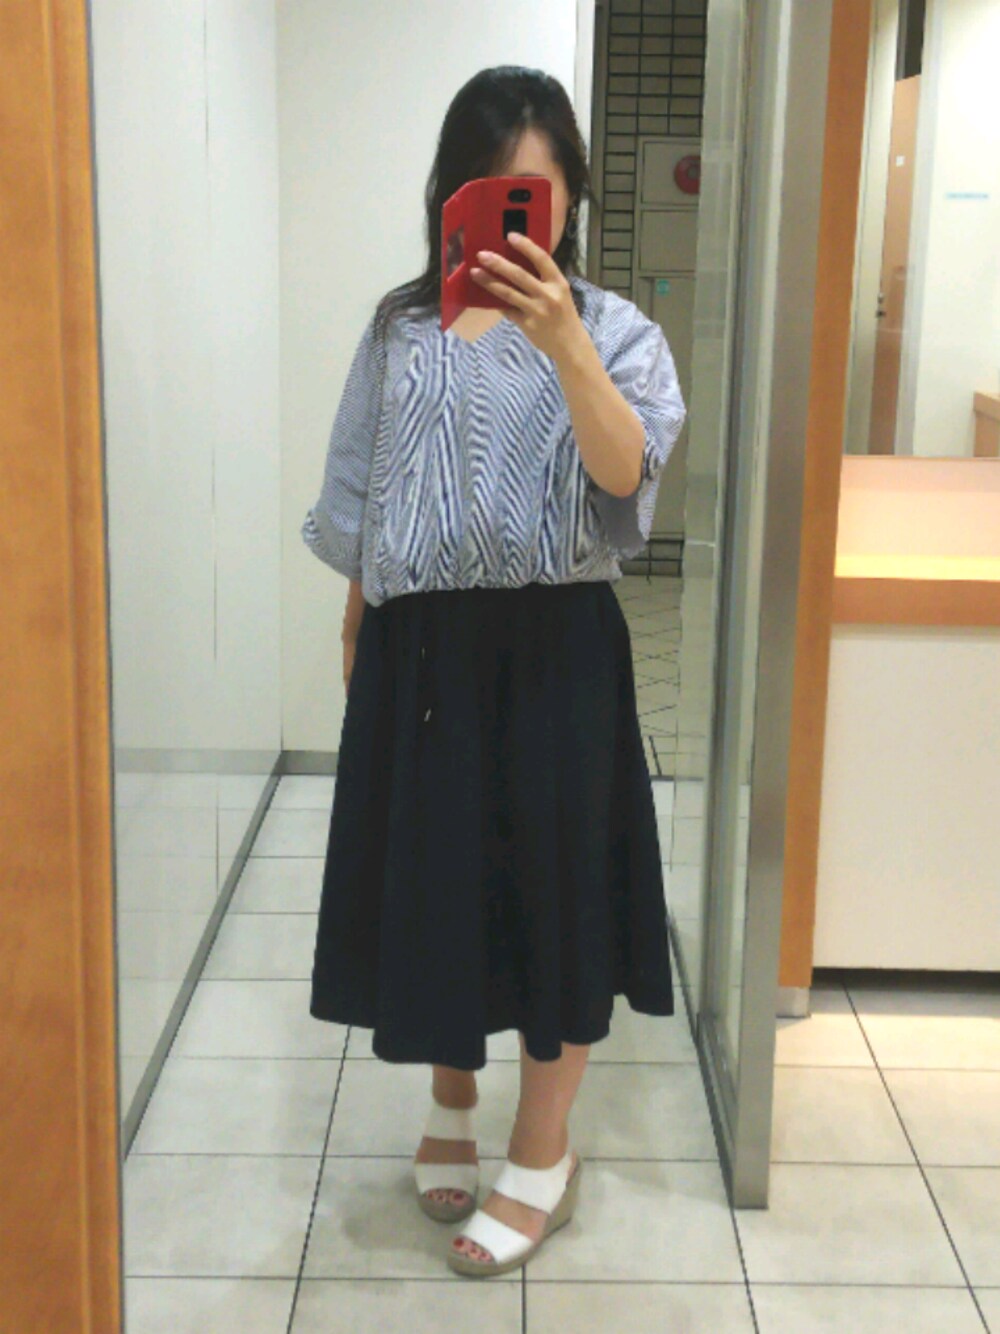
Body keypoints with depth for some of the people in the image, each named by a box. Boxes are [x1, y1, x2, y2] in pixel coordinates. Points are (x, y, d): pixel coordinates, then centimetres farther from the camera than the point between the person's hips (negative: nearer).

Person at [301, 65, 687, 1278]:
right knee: (428, 878, 12)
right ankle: (451, 1106, 37)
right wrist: (356, 637, 13)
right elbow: (361, 495, 13)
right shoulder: (401, 326, 7)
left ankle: (543, 1155, 23)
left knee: (550, 886, 4)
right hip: (418, 646, 4)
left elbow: (626, 473, -23)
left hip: (550, 645, -3)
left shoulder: (614, 328, -5)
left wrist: (561, 340, -37)